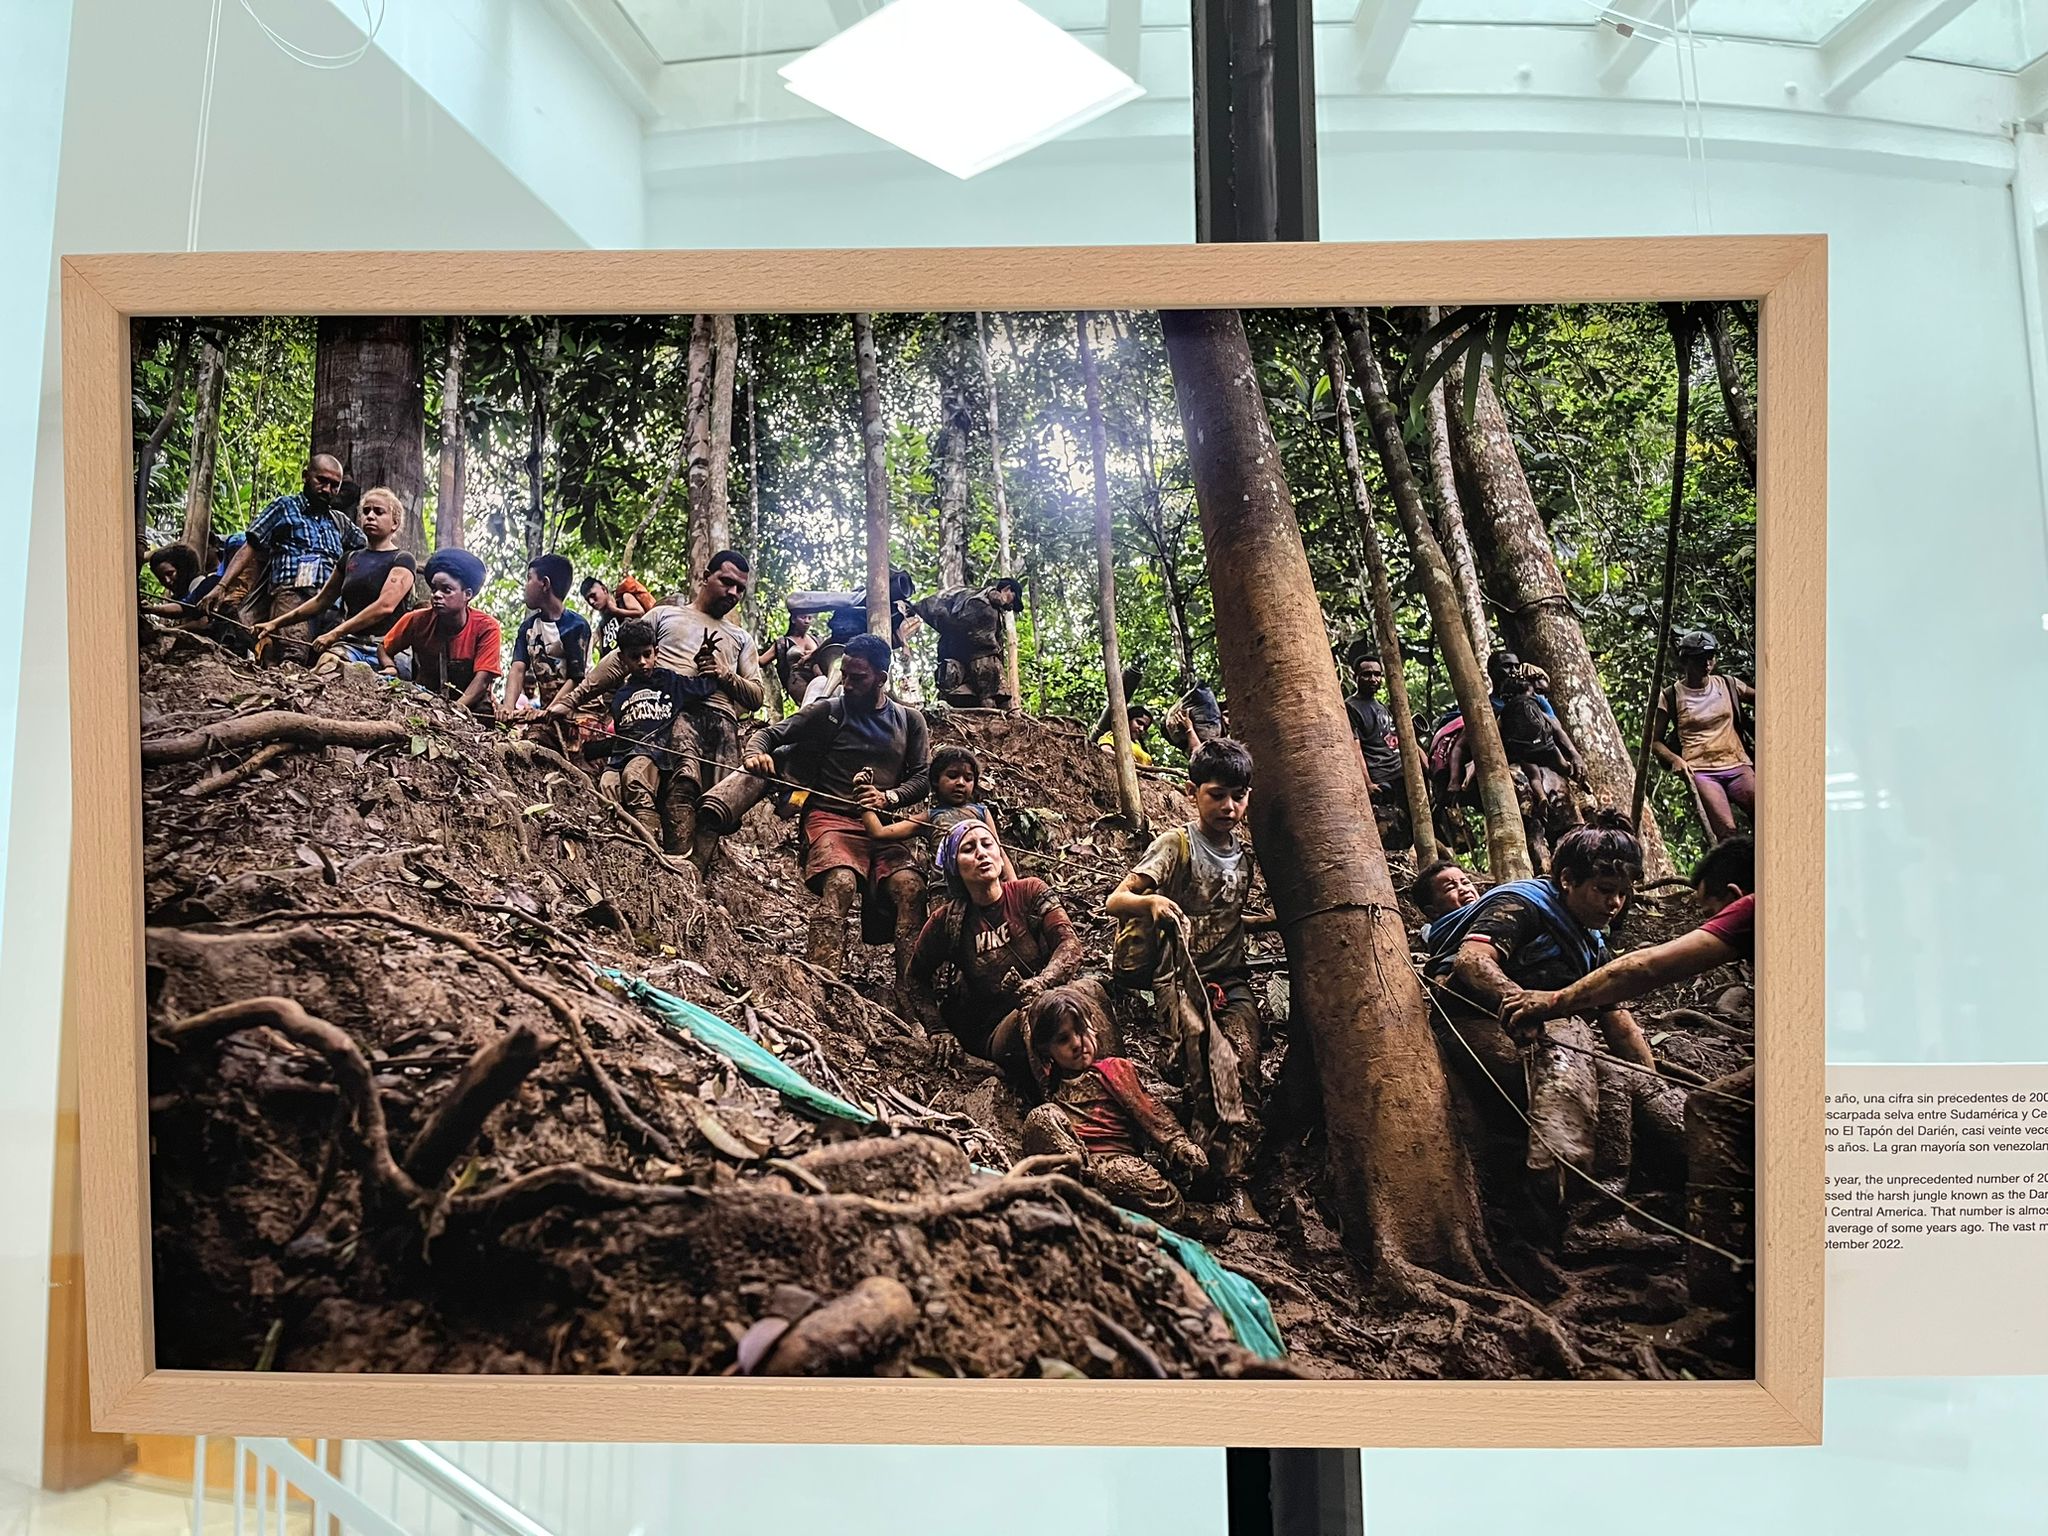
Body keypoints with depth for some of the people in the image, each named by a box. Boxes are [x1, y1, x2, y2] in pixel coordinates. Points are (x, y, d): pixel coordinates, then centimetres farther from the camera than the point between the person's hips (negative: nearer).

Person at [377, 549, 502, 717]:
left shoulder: (486, 628, -13)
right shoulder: (417, 620, -4)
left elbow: (482, 678, -18)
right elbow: (383, 648, 12)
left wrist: (458, 707, -33)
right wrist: (390, 668, -11)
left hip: (471, 708, -3)